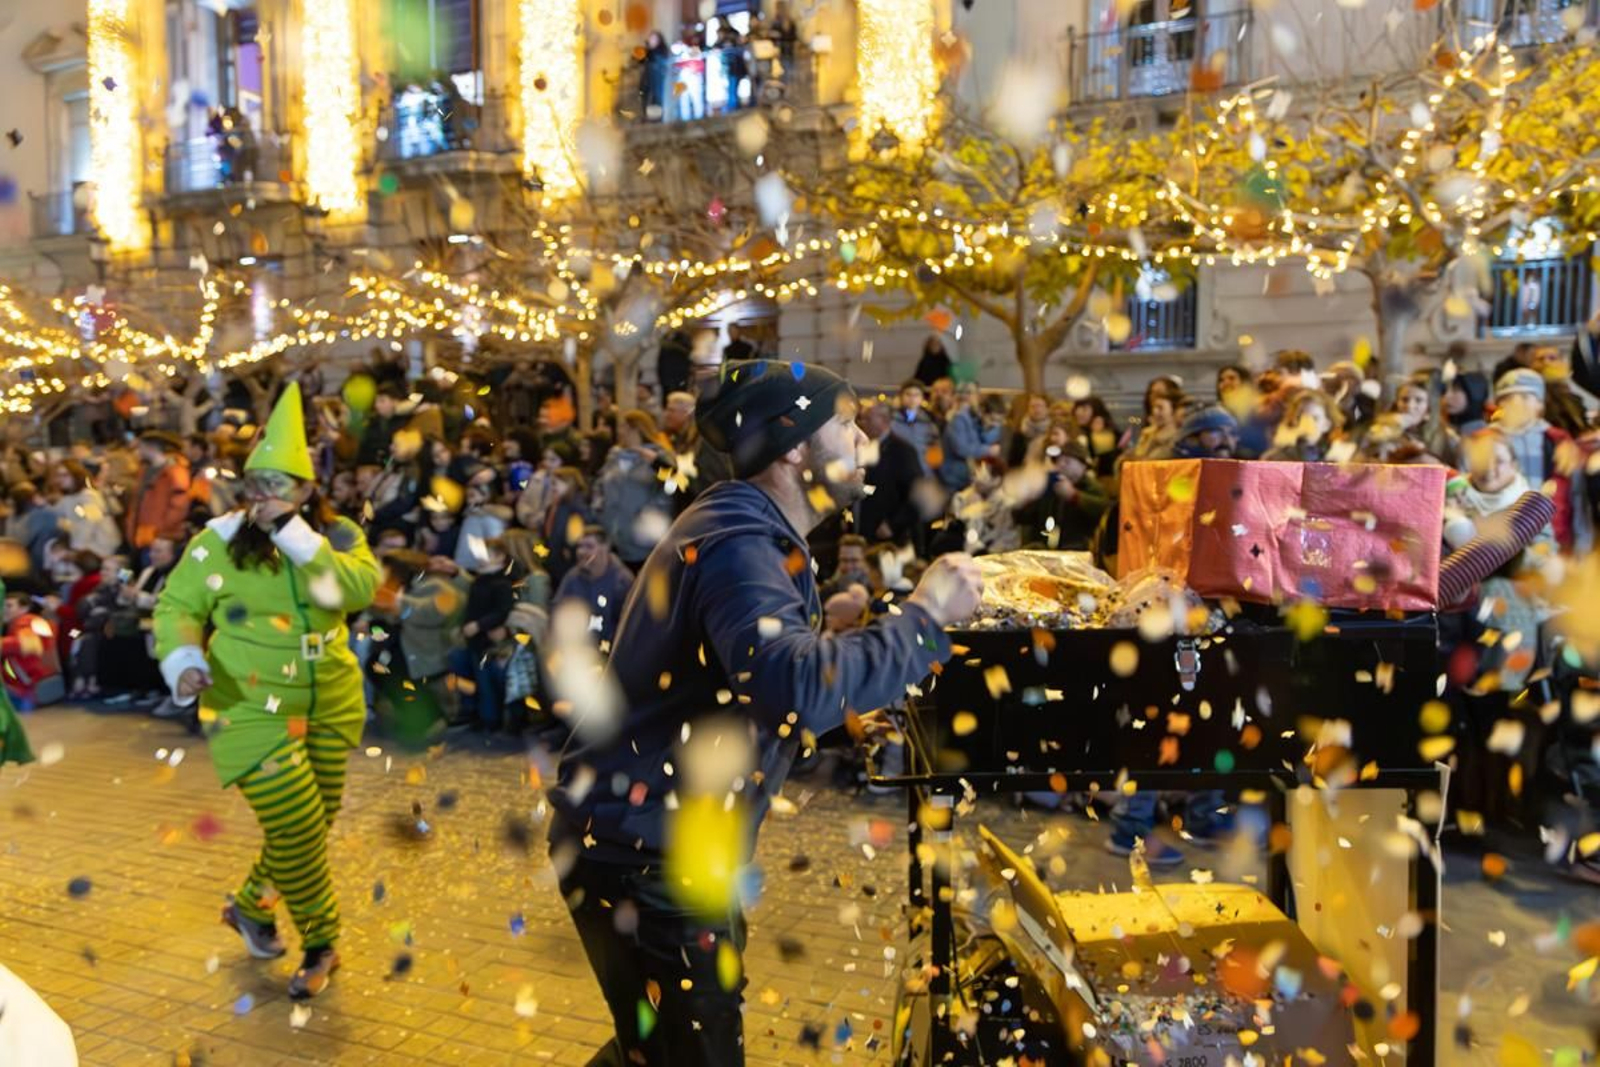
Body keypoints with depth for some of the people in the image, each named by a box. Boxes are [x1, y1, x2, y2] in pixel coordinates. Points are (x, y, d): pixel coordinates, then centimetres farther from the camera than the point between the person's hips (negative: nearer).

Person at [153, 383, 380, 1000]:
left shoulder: (337, 536, -3)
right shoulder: (221, 540, -7)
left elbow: (359, 589, -22)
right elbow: (176, 606, -2)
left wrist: (295, 534, -27)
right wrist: (183, 661, -20)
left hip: (330, 706, 4)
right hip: (253, 711, -3)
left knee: (314, 823, 15)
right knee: (298, 830, -4)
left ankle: (251, 907, 42)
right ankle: (321, 943, 19)